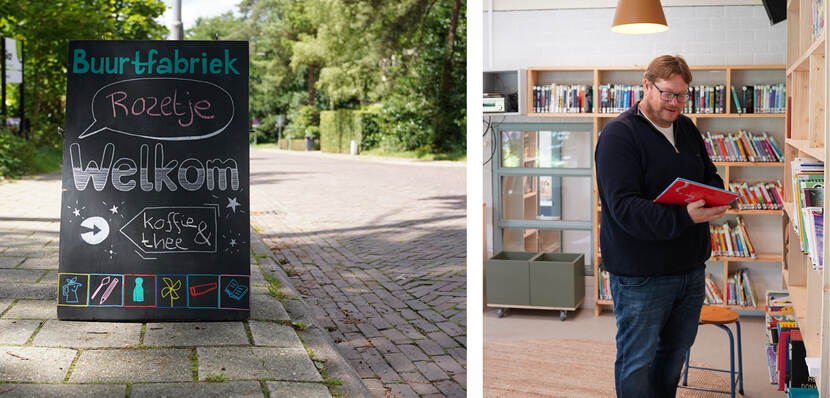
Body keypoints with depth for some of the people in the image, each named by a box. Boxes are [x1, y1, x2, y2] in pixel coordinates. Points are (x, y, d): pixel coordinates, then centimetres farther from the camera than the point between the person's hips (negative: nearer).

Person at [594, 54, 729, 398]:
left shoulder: (687, 129, 11)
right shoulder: (619, 134, -14)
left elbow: (711, 177, 21)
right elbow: (624, 207, -23)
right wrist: (684, 218, -33)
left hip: (690, 267, 8)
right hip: (640, 276, -7)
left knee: (676, 352, 18)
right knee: (637, 361, 1)